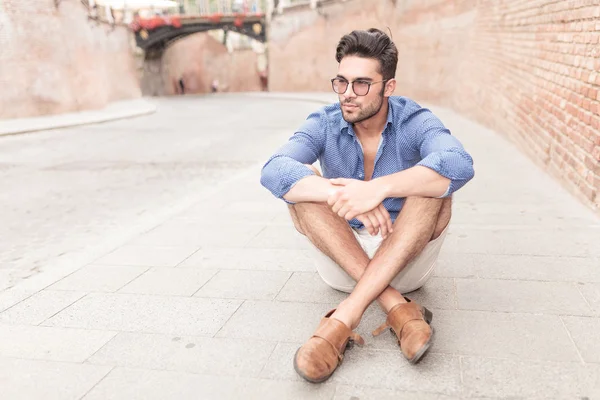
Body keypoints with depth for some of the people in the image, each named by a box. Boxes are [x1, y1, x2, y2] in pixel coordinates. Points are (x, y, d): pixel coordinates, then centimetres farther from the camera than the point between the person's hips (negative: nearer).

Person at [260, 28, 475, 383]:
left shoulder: (415, 122, -10)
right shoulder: (324, 124, -8)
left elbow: (460, 165, -32)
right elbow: (273, 172, -27)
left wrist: (379, 188, -44)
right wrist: (341, 195, -44)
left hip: (407, 257, -1)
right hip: (341, 260, 1)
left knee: (435, 182, -26)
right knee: (302, 184, -21)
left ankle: (345, 318, -35)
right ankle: (397, 307, -29)